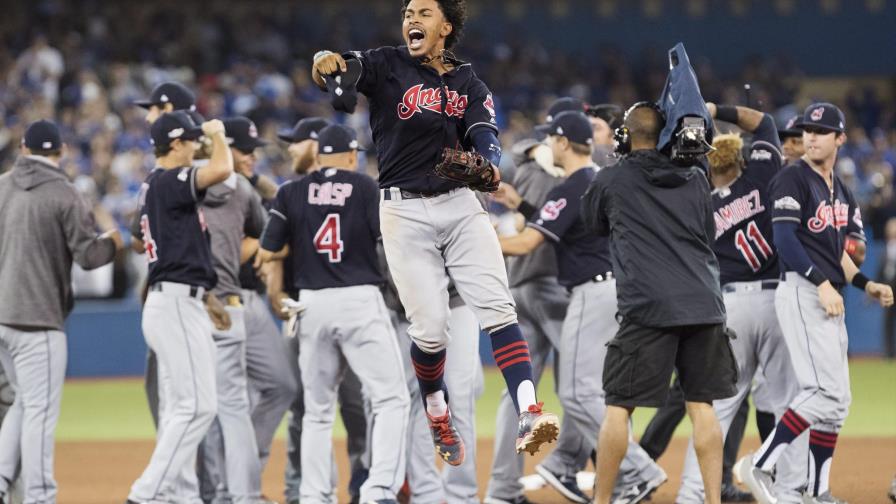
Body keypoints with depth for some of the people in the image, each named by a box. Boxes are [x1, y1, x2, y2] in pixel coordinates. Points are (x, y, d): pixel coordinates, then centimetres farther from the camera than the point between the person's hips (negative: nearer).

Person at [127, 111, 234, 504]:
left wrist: (206, 298, 24)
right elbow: (221, 169, -28)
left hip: (175, 304, 11)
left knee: (178, 408, 12)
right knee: (197, 405, -12)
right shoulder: (169, 181, -13)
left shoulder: (154, 187, 18)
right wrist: (217, 133, -7)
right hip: (178, 305, -11)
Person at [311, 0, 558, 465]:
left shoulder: (469, 86, 9)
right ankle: (439, 420, 20)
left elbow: (486, 139, -5)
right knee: (430, 329, -6)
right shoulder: (387, 66, 2)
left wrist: (487, 166, -29)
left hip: (460, 205, 2)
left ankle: (529, 415, -22)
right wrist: (326, 62, -41)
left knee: (496, 305, -14)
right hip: (404, 212, -2)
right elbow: (347, 66, -16)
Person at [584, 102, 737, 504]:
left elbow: (595, 225, 24)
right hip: (704, 304, 4)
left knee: (618, 406, 2)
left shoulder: (610, 180, 5)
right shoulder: (695, 180, 14)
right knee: (701, 405, 7)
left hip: (647, 306, -4)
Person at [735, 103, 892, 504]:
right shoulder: (793, 180, -7)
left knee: (836, 401, 9)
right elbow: (784, 239, -17)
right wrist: (822, 283, -25)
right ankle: (759, 465, -15)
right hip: (801, 292, -9)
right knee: (826, 393, -19)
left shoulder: (841, 192, 19)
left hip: (830, 299, 9)